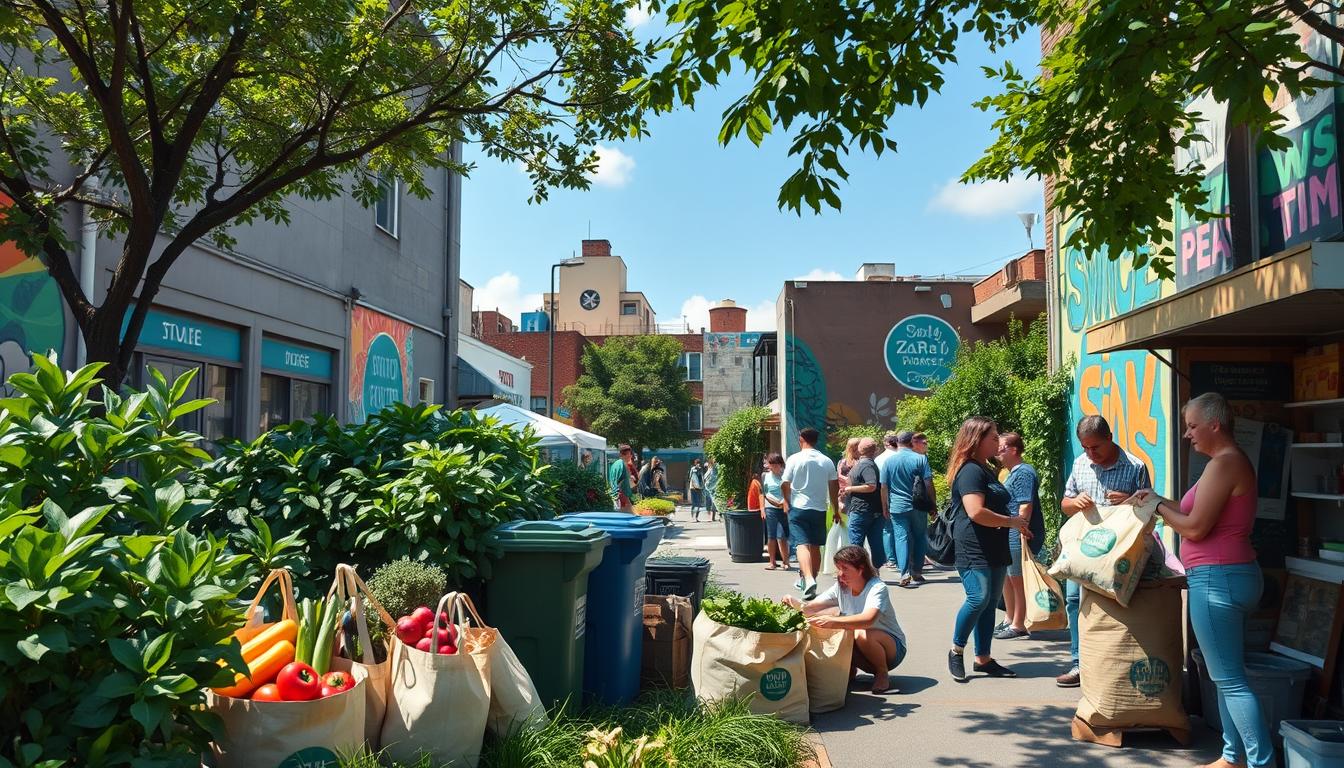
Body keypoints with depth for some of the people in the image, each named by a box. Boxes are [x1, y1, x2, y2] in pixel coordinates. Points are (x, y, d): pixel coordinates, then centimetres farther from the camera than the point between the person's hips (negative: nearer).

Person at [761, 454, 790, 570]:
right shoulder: (765, 475, 9)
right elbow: (762, 493, 12)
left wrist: (786, 504, -9)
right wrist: (762, 509, 4)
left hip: (783, 509, -2)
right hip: (770, 509, 2)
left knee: (781, 537, -8)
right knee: (771, 537, 4)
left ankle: (785, 562, 5)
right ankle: (772, 562, 13)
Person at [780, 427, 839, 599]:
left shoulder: (795, 459, -6)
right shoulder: (827, 461, 5)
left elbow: (785, 485, -6)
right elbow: (834, 487, 7)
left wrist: (789, 502, 12)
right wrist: (836, 511, 15)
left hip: (799, 508, -4)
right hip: (819, 509, 4)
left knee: (802, 544, -10)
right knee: (815, 546, 13)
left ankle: (808, 579, -29)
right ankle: (809, 581, 24)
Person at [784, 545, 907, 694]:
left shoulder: (877, 588, -23)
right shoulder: (841, 588, -4)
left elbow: (868, 619, -42)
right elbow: (812, 608, -10)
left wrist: (833, 622, -54)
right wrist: (798, 605, -33)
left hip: (893, 648, -5)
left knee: (861, 634, -36)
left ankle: (882, 674, -10)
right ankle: (849, 668, 6)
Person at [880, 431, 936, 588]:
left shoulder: (889, 461, 0)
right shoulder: (920, 459, -4)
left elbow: (884, 487, 2)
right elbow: (928, 484, -6)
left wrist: (885, 507, 12)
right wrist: (933, 504, 4)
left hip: (897, 507, 0)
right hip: (918, 507, 0)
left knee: (901, 538, 0)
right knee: (919, 538, 13)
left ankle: (905, 574, -10)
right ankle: (917, 572, 18)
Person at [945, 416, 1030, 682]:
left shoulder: (985, 470, 19)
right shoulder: (970, 471, -14)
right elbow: (976, 512, -23)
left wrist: (1016, 525, 18)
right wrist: (1011, 521, -12)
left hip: (994, 550, 10)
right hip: (974, 549, -10)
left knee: (990, 602, 10)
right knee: (979, 597, -18)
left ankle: (983, 658, 18)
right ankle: (956, 651, 0)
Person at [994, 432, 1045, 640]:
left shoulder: (1023, 473, -15)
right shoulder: (1014, 473, 17)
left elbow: (1026, 507, -22)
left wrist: (1019, 533, -23)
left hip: (1018, 538, -10)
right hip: (1008, 538, 10)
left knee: (1018, 581, 0)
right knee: (1006, 579, 19)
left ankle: (1018, 625, 10)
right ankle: (1011, 620, 31)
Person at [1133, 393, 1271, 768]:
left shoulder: (1224, 463, -16)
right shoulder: (1233, 461, 16)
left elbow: (1195, 527, -18)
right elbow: (1202, 514, 19)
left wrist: (1159, 509, -3)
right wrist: (1161, 500, 13)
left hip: (1216, 579, -11)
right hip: (1233, 576, 11)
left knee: (1230, 679, -6)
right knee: (1228, 674, 15)